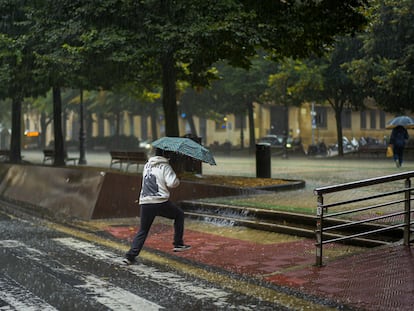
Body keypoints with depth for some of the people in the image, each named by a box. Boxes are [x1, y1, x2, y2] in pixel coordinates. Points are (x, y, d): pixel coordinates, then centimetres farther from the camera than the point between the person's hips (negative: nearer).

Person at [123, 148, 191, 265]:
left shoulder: (147, 165, 18)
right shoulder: (165, 166, -3)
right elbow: (172, 183, -13)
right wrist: (177, 180, 8)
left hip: (145, 203, 5)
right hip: (160, 202, -5)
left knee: (142, 231, 13)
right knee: (179, 214, 20)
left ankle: (130, 256, 2)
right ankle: (178, 244, 17)